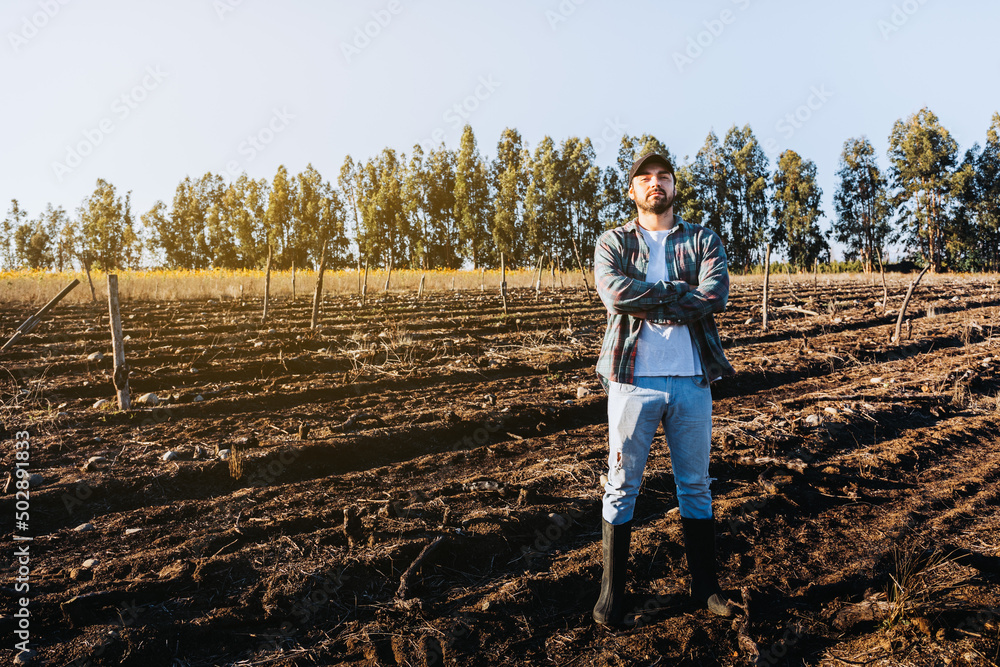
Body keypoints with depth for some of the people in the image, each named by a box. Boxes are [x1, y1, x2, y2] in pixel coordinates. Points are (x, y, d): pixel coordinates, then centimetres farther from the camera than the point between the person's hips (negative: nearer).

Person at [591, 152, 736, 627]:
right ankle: (611, 591, 20)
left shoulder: (703, 241, 9)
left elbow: (717, 295, -10)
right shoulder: (613, 243, 6)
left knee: (696, 485, 14)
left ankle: (705, 584, 30)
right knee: (621, 486, 6)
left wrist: (647, 303, -13)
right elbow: (616, 293, -15)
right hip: (633, 379, -1)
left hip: (692, 380, 2)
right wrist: (683, 291, -11)